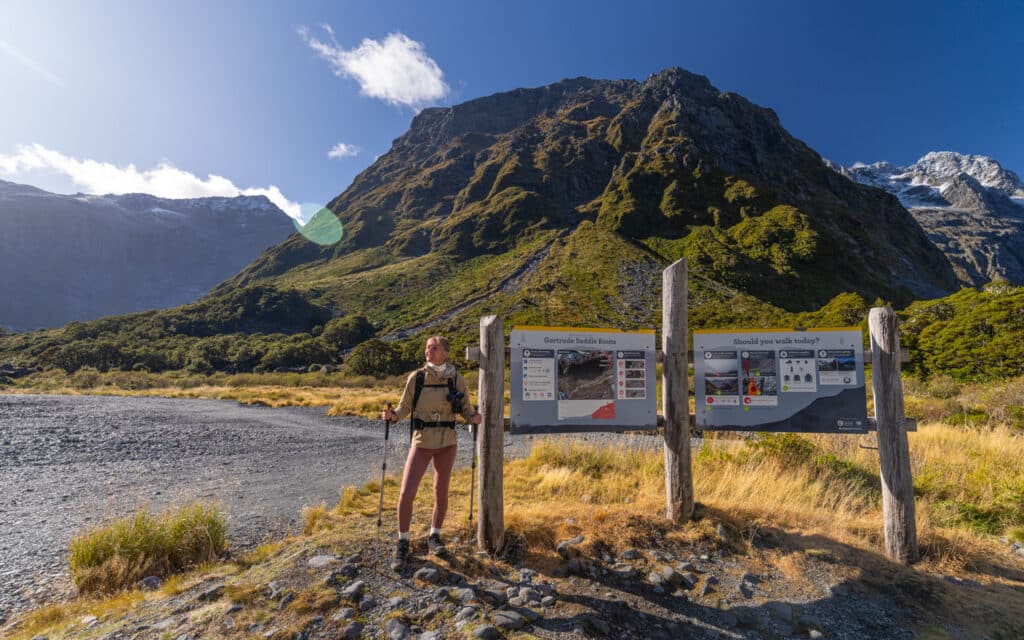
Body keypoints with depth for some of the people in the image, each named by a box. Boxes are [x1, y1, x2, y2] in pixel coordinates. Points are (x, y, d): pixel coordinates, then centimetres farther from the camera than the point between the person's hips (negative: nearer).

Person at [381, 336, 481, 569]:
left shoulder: (457, 379, -3)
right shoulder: (416, 377, -5)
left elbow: (465, 409, 5)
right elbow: (404, 407, 1)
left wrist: (473, 417, -16)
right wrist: (392, 415, -19)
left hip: (447, 443, 1)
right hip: (421, 441, 0)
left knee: (441, 492, 11)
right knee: (406, 493, -5)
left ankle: (434, 536, 34)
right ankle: (403, 544, 16)